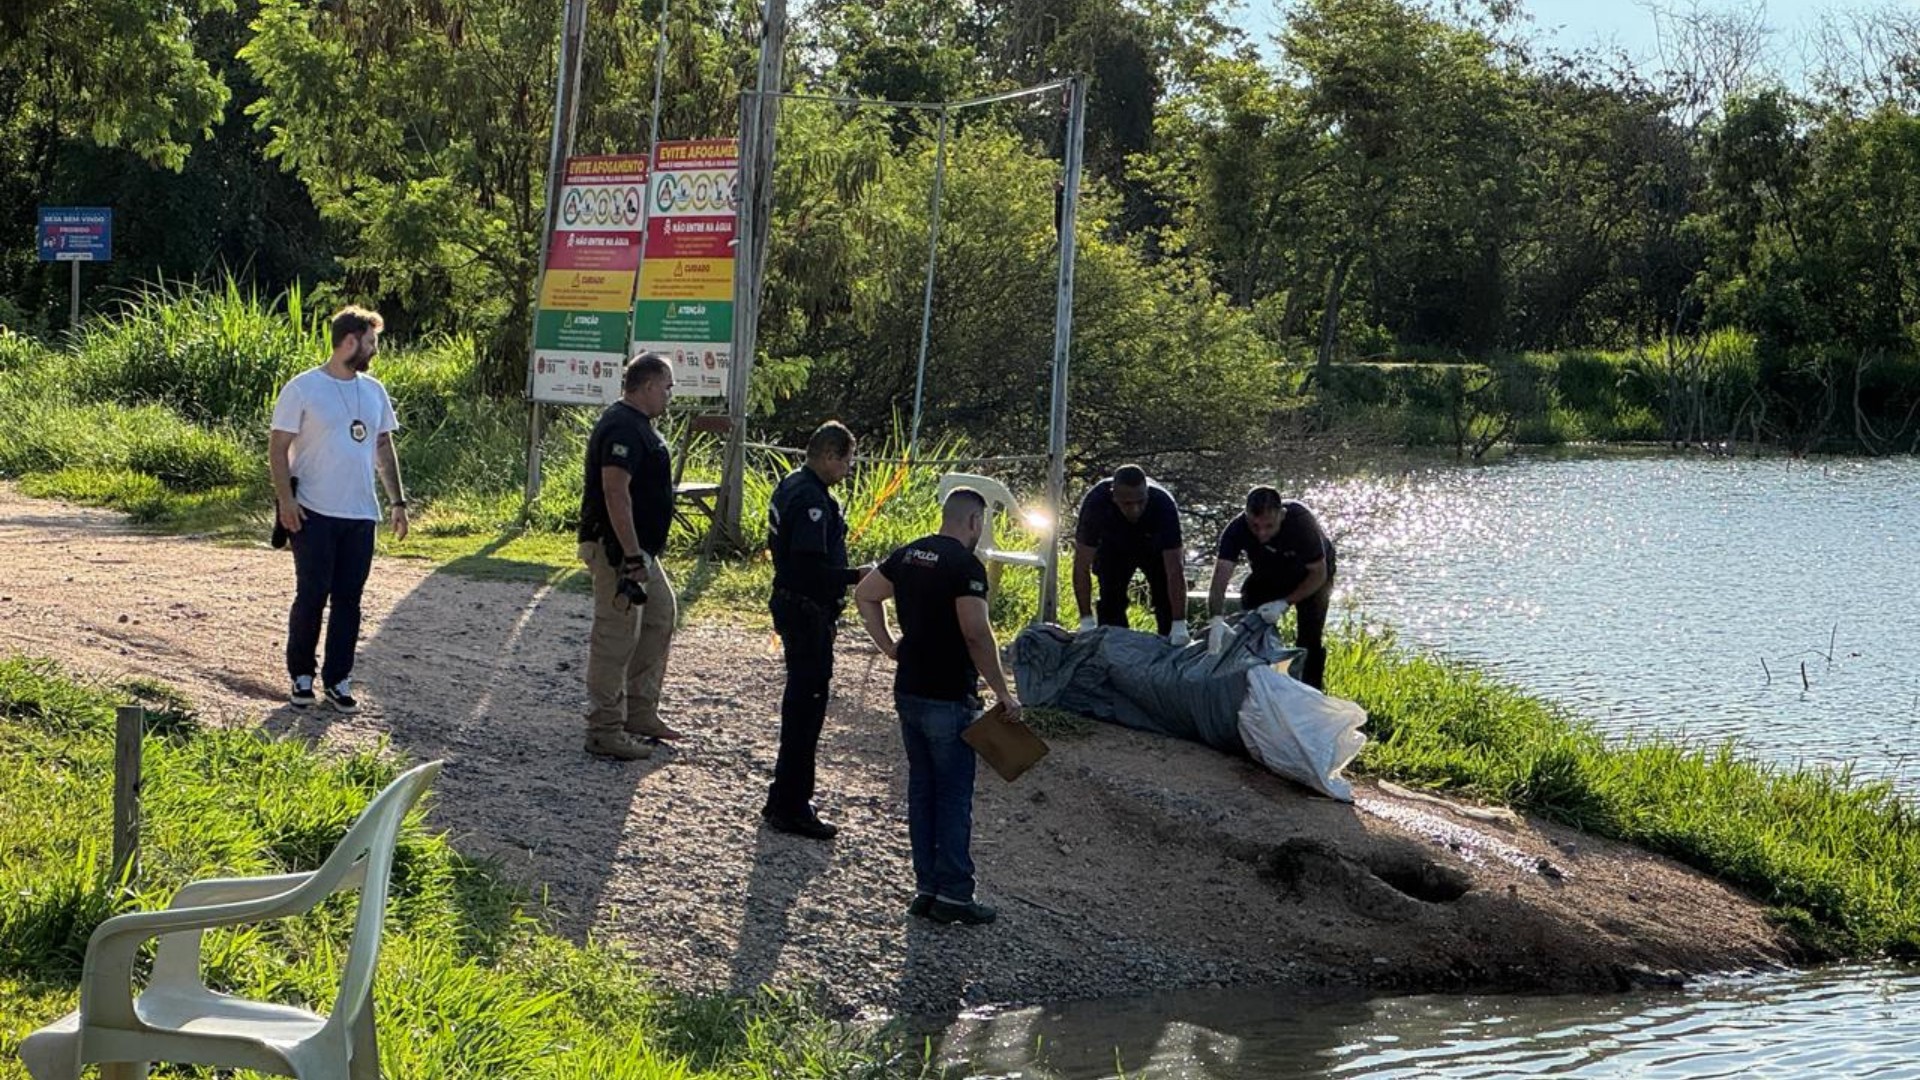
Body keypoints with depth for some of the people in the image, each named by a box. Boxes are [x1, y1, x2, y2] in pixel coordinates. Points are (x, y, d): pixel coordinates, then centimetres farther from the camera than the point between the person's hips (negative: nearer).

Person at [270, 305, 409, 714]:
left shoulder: (373, 391, 11)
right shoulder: (302, 389, -6)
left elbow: (384, 447, 17)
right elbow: (279, 447, -6)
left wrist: (398, 500, 12)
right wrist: (285, 499, -16)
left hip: (361, 515, 5)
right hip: (314, 514, -5)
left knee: (348, 600, 6)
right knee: (311, 596, 0)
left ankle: (338, 680, 14)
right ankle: (301, 676, 14)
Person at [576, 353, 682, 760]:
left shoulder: (637, 425, 15)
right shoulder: (623, 428, -19)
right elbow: (615, 493, -26)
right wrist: (632, 557, -28)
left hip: (641, 549, 11)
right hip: (618, 549, -11)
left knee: (660, 617, 17)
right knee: (616, 636, -6)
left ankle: (640, 714, 25)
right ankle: (605, 731, 0)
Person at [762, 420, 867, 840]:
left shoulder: (791, 485, 10)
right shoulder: (812, 499, -22)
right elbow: (811, 568, -28)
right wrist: (857, 577, -20)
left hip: (791, 605, 11)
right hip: (808, 612, -11)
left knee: (801, 701, 19)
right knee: (807, 704, -4)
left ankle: (786, 800, 28)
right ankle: (790, 807, 3)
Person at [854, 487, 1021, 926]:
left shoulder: (907, 555, 8)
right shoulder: (966, 565, -16)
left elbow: (864, 595, 17)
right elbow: (976, 633, -23)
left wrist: (890, 647, 14)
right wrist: (1002, 692, -16)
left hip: (908, 692, 7)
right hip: (949, 698, -7)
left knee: (921, 789, 13)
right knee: (954, 795, 0)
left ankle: (926, 889, 17)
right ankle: (953, 893, 2)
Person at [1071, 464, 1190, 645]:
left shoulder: (1164, 506, -41)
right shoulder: (1096, 503, -39)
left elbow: (1175, 570, -40)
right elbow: (1082, 565, -33)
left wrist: (1180, 625, -44)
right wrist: (1087, 622, -36)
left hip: (1155, 547, -1)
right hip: (1113, 547, 1)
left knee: (1167, 601, -11)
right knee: (1111, 602, -9)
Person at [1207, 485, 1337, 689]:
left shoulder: (1302, 522, -38)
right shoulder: (1236, 530, -33)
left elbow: (1318, 573, -27)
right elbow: (1219, 580, -39)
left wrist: (1284, 603, -36)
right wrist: (1216, 620, -56)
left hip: (1309, 574, -2)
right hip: (1266, 576, 3)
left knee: (1310, 638, -12)